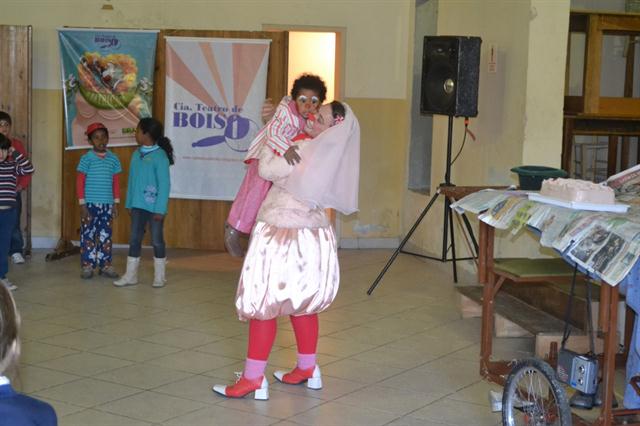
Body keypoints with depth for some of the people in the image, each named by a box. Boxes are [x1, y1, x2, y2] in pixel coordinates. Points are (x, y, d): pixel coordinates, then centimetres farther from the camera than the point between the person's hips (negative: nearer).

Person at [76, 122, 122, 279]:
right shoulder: (86, 159, -4)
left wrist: (115, 203, 7)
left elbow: (116, 183, 10)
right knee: (88, 235, 0)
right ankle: (87, 265, 7)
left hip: (107, 204, 3)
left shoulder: (113, 159, 6)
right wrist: (82, 204, -7)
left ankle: (105, 264, 15)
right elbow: (80, 182, -3)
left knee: (105, 235, 7)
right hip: (90, 203, -3)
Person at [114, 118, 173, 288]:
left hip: (154, 207, -6)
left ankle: (159, 276, 17)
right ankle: (130, 275, 16)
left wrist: (160, 209, -16)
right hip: (138, 205, 6)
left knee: (157, 241, 5)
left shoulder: (160, 156, -13)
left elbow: (165, 184, -14)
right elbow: (132, 180, 11)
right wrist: (129, 203, 9)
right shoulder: (136, 155, 6)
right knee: (134, 239, 9)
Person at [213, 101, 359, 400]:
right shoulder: (333, 157, 4)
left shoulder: (306, 150, -21)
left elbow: (267, 170, -12)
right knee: (301, 304, 18)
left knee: (262, 305, -2)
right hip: (313, 235, 9)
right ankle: (307, 370, 28)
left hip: (282, 235, -9)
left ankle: (253, 379, 1)